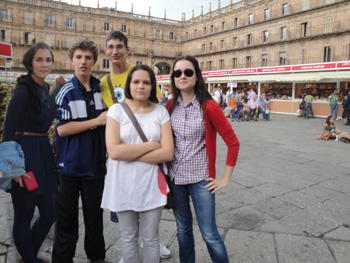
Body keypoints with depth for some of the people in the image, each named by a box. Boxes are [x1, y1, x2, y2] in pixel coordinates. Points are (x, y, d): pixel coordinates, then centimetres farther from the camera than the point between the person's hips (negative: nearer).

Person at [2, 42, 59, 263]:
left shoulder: (46, 88, 11)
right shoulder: (23, 90, -13)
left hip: (44, 153, 8)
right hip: (24, 155, -8)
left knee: (49, 214, 15)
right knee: (24, 216, 8)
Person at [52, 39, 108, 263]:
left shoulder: (101, 88, 6)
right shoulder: (66, 92, -7)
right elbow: (62, 128, -16)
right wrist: (97, 121, -16)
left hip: (95, 165, 3)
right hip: (70, 166, -3)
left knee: (95, 214, 16)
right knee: (67, 219, 9)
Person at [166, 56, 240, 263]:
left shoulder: (209, 107, -12)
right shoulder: (171, 105, 1)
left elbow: (233, 142, -9)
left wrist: (225, 179, -8)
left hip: (200, 179, -4)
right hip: (175, 177, 4)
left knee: (209, 234, 4)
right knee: (183, 229, 18)